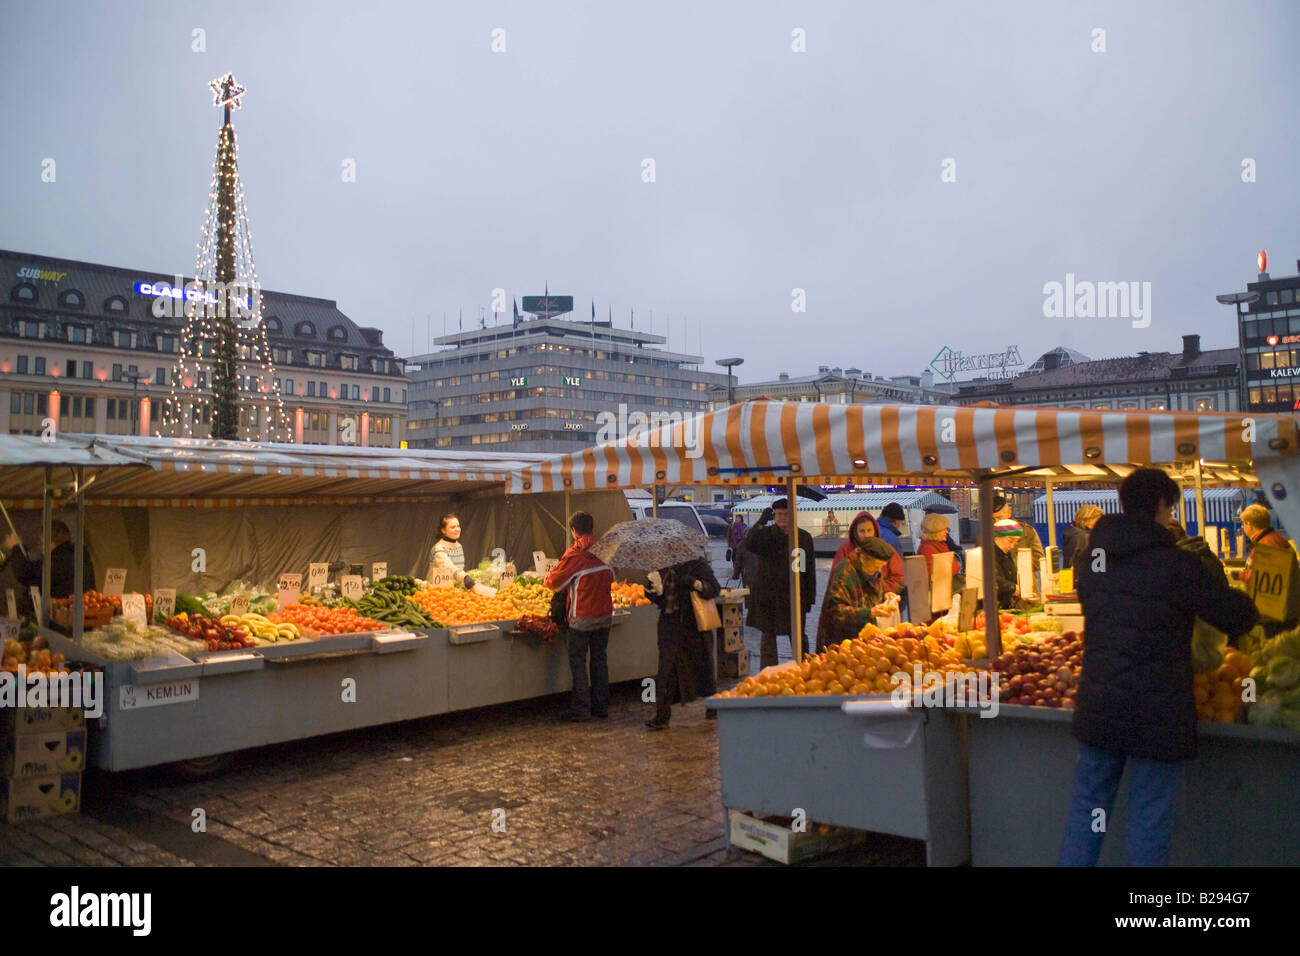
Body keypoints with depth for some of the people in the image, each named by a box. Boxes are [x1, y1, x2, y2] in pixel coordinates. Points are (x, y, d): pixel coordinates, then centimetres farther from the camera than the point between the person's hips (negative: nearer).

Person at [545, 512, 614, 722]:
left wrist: (547, 579, 16)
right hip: (604, 614, 5)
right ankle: (601, 706, 19)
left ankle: (580, 708, 4)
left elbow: (553, 582, -6)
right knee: (600, 659, 14)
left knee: (578, 661, 4)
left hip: (582, 617, -5)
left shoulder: (574, 554, -15)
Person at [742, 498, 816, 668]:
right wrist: (761, 523, -26)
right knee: (768, 636, 5)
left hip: (794, 596, 1)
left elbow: (810, 569, 8)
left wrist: (810, 597, 5)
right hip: (767, 595, -1)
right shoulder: (765, 534, 0)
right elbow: (748, 546, -21)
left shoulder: (804, 537, 5)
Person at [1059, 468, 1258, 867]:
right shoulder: (1177, 564, -14)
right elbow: (1240, 618, -5)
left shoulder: (1093, 561, 4)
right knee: (1148, 826, 6)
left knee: (1087, 806, 16)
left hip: (1097, 710, 5)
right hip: (1157, 718, -5)